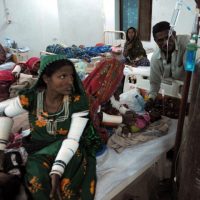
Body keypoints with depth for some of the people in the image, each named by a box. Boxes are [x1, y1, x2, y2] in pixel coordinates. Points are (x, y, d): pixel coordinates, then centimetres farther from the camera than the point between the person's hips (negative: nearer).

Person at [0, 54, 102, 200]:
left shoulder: (78, 101, -18)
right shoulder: (31, 98, -12)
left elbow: (72, 140, -23)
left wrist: (56, 171, -34)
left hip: (68, 150, -1)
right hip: (39, 147, 2)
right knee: (36, 176, -27)